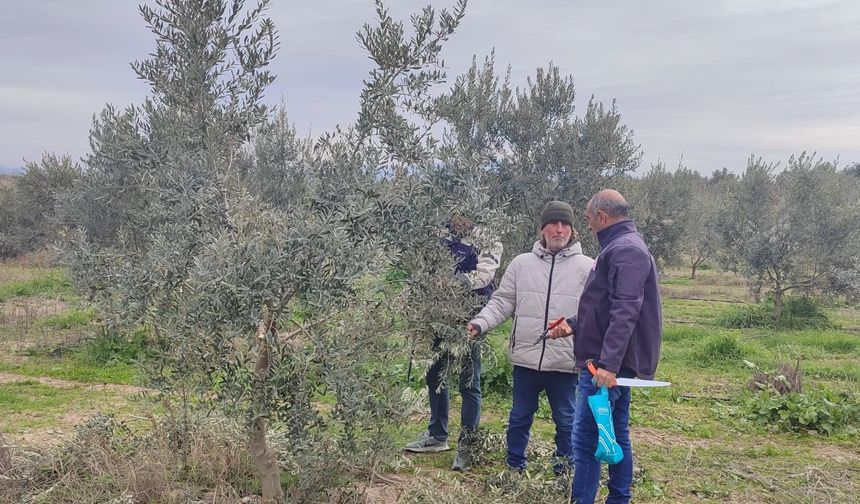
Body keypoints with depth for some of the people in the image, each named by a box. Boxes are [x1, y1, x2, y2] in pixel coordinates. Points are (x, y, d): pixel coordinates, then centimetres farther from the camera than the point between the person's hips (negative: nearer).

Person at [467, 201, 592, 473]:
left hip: (565, 360, -2)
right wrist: (480, 323, -10)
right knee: (520, 417, 16)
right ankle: (514, 466, 32)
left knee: (566, 420, 13)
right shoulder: (521, 263, 3)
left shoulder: (586, 267, -3)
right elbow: (502, 302, 5)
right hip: (526, 358, 2)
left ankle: (566, 469, 29)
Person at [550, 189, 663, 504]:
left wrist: (608, 363, -30)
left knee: (585, 439, -8)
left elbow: (625, 312, -25)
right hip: (615, 363, 11)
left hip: (607, 364, -11)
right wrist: (573, 326, 25)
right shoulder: (622, 247, 18)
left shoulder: (626, 250, -15)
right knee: (616, 436, 14)